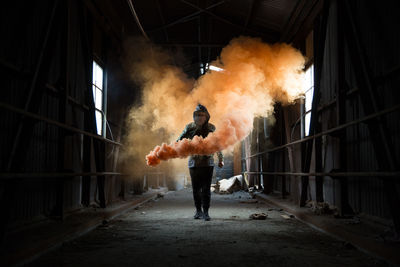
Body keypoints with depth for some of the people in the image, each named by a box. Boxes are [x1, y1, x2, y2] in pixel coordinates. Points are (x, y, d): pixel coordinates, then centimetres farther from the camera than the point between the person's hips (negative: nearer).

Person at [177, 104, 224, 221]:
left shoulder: (211, 128, 2)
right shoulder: (190, 127, 1)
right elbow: (180, 140, 4)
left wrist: (221, 159, 17)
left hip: (208, 162, -1)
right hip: (194, 162, 1)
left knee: (206, 188, -5)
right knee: (196, 188, 8)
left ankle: (206, 212, 0)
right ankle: (198, 211, 22)